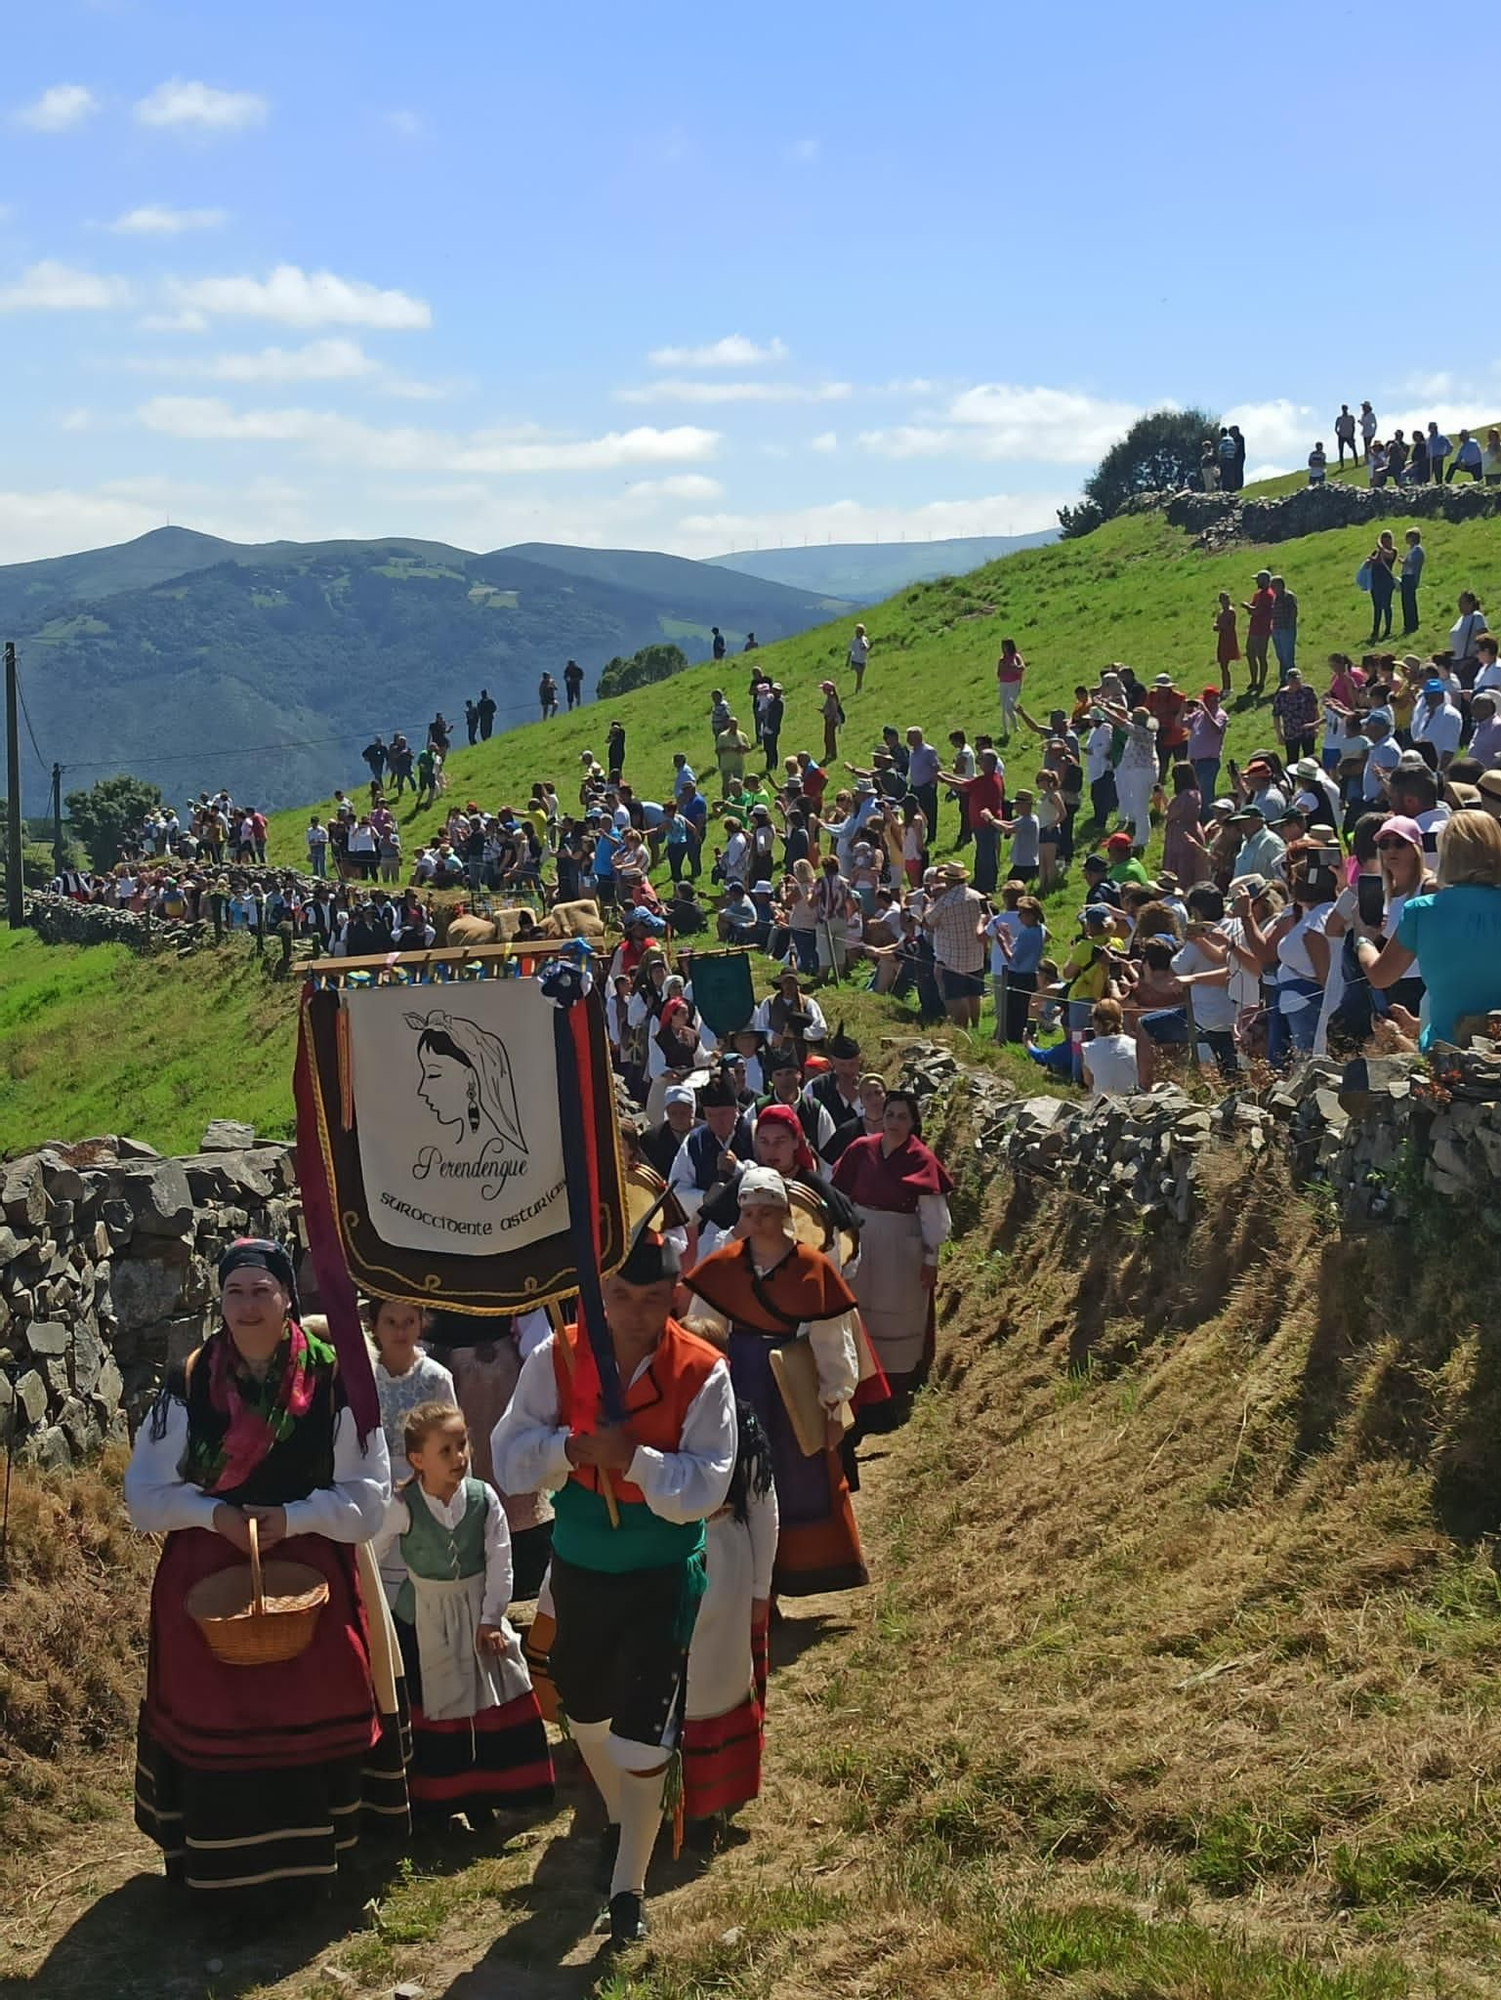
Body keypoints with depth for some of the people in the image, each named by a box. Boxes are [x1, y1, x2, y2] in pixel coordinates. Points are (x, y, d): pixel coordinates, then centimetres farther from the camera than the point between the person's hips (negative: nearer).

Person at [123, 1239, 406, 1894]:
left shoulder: (333, 1379, -7)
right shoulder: (187, 1381, -3)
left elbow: (367, 1495, -3)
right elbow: (145, 1492, 2)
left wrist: (290, 1516, -16)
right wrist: (215, 1513, -14)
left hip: (311, 1574, -1)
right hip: (206, 1578, 1)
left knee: (312, 1717, 4)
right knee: (214, 1726, 4)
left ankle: (313, 1853, 21)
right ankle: (220, 1868, 19)